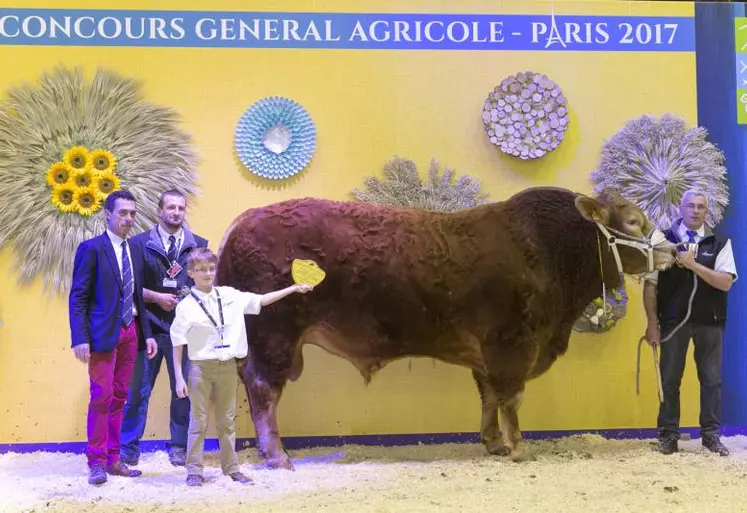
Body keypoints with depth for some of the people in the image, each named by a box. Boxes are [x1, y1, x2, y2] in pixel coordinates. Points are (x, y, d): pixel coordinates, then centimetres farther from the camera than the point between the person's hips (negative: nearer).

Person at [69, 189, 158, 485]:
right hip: (103, 333, -6)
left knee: (119, 397, 9)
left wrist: (146, 334, 10)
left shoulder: (134, 252, 13)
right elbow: (78, 297, -9)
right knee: (101, 397, -5)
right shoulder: (91, 248, -6)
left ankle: (113, 459, 16)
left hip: (130, 332, 6)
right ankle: (97, 462, 4)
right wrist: (80, 338, -16)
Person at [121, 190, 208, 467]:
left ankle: (180, 447, 18)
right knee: (137, 389, 3)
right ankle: (128, 448, 13)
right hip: (149, 327, -1)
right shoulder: (140, 243, 3)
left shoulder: (199, 245, 8)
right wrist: (157, 297, -10)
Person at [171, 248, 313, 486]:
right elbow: (178, 344, -5)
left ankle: (231, 467, 20)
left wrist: (293, 288, 10)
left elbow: (260, 300, 13)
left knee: (227, 420, 11)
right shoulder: (186, 306, -8)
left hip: (228, 366, 4)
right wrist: (179, 378, -9)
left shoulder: (229, 296, 3)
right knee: (198, 421, 1)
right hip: (201, 367, -4)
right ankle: (194, 470, 9)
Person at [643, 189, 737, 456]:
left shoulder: (720, 243, 5)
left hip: (709, 321, 1)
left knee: (711, 379, 6)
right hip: (673, 319, -1)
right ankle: (668, 435, 13)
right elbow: (650, 284, -1)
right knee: (669, 379, 4)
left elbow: (725, 282, -7)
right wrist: (652, 323, -6)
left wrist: (693, 265, -16)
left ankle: (711, 435, 16)